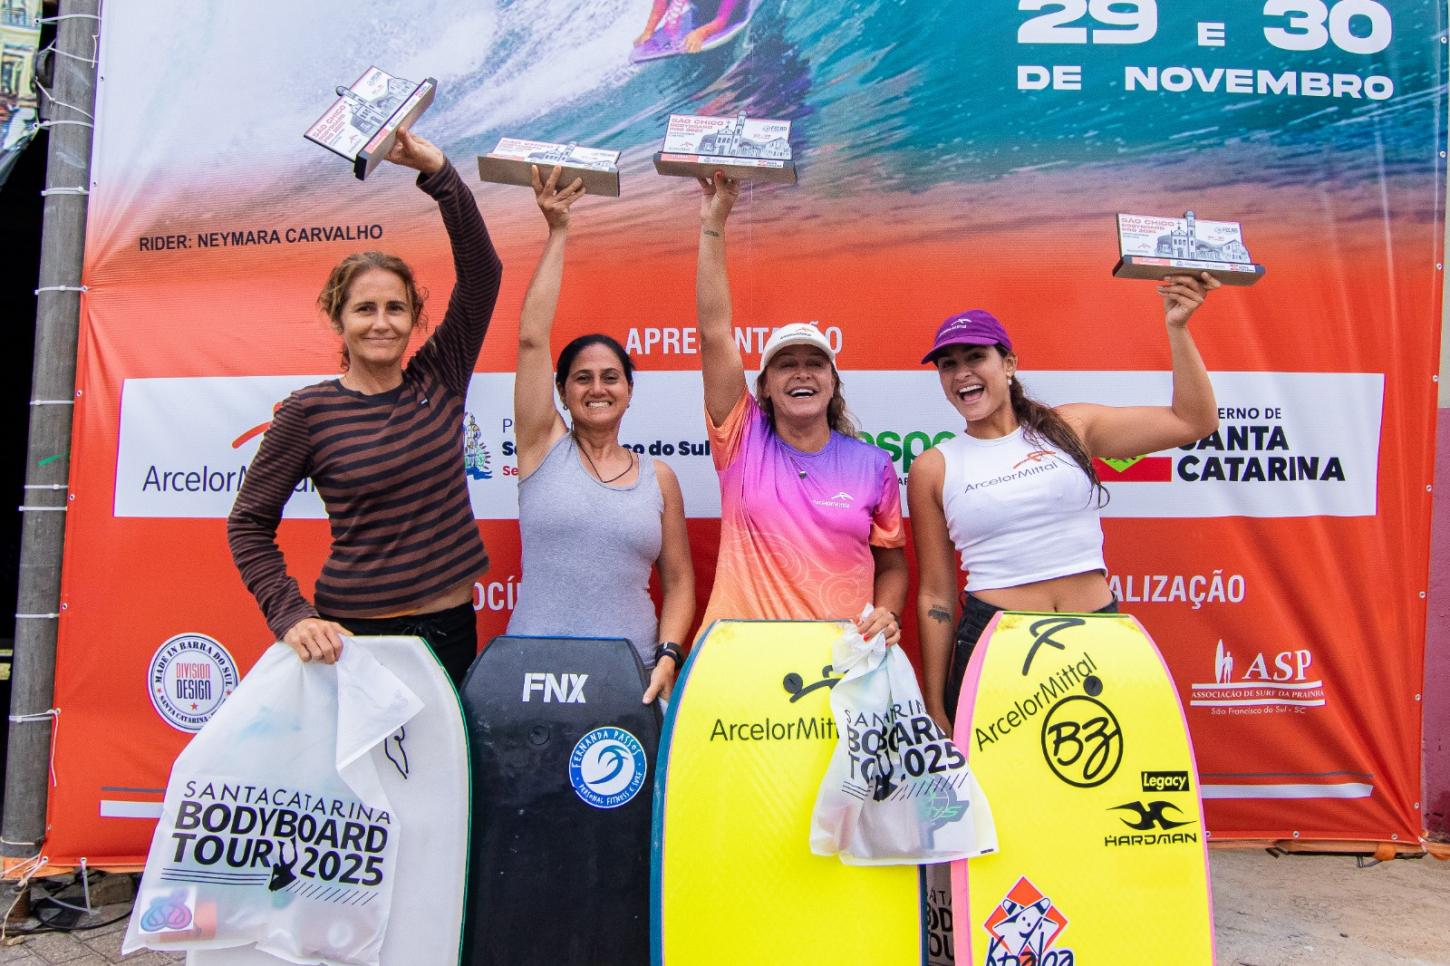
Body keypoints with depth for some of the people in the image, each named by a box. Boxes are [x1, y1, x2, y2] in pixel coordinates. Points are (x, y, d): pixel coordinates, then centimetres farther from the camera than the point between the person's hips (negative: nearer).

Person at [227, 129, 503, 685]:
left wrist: (437, 172, -12)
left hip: (451, 626, 3)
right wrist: (291, 617, -12)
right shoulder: (308, 412, -5)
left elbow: (482, 272, -6)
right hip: (353, 633, -3)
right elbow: (249, 525, 0)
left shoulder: (439, 379, 2)